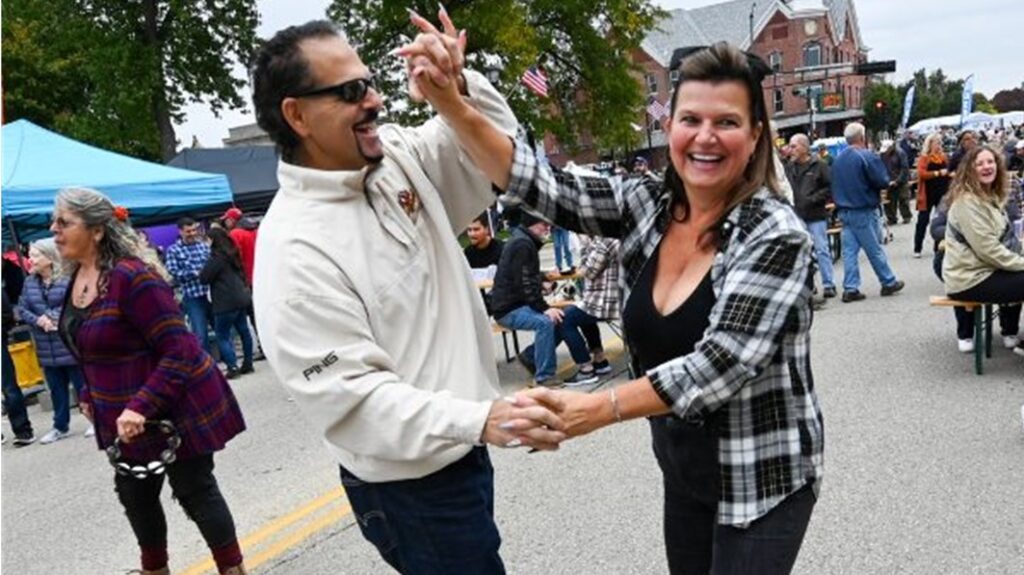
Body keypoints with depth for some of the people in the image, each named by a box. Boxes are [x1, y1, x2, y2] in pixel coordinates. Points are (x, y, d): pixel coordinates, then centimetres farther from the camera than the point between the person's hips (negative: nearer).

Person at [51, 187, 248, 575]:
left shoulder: (132, 277, -26)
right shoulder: (79, 276, 3)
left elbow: (178, 349, -28)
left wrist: (141, 407, -32)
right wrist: (90, 394, 13)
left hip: (173, 407, -9)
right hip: (124, 414, 9)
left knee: (195, 492, 3)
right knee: (134, 492, 19)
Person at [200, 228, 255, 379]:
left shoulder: (217, 256, -14)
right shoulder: (232, 253, 12)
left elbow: (204, 278, -13)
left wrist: (200, 272, 6)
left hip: (226, 302, -9)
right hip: (242, 298, 9)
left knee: (222, 336, -1)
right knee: (243, 331, 14)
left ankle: (232, 367, -7)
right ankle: (247, 364, 20)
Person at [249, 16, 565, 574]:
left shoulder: (399, 155, -2)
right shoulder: (295, 249, -24)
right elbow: (351, 398, -26)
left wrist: (459, 86, -14)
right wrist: (479, 421, -35)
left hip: (459, 451, 8)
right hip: (411, 485, -8)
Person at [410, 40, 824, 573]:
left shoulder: (775, 235, -20)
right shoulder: (646, 206, -4)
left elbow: (722, 362, -28)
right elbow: (540, 185, -10)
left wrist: (595, 409, -37)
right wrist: (452, 107, -24)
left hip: (761, 480, -5)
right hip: (682, 471, 6)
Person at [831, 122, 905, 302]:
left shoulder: (838, 159, 6)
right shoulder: (867, 156, -14)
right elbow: (883, 181, -14)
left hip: (844, 211, 6)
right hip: (864, 211, -6)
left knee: (849, 250, 6)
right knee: (875, 249, 5)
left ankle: (850, 288, 4)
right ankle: (889, 282, 19)